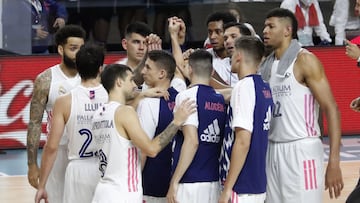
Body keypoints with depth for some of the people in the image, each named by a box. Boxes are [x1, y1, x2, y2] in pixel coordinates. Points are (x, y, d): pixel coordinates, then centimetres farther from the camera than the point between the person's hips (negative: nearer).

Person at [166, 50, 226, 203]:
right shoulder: (221, 100, 10)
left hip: (190, 183, -6)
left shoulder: (187, 96, -8)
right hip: (214, 182, 7)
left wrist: (174, 181, -15)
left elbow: (192, 141, -17)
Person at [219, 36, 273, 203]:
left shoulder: (244, 87, -15)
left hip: (243, 187, -9)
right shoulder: (265, 88, 9)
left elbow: (242, 142, -20)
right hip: (259, 184, 9)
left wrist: (227, 188, -18)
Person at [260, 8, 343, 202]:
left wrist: (334, 162, -21)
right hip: (273, 150, 7)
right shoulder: (266, 64, 13)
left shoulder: (305, 61, -9)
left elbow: (331, 109, -14)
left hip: (301, 151, -7)